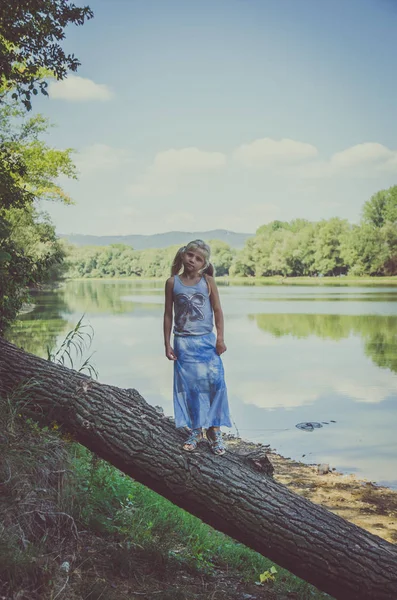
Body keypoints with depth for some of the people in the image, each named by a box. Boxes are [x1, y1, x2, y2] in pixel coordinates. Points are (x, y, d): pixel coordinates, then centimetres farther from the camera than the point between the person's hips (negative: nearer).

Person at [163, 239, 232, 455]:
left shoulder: (208, 281, 1)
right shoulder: (172, 282, 1)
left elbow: (217, 310, 4)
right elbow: (168, 314, 5)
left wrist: (220, 338, -2)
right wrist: (167, 344, 3)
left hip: (207, 340, 0)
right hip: (183, 342, 0)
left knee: (214, 382, -5)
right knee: (189, 386, 3)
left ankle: (214, 430, 7)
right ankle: (195, 431, 16)